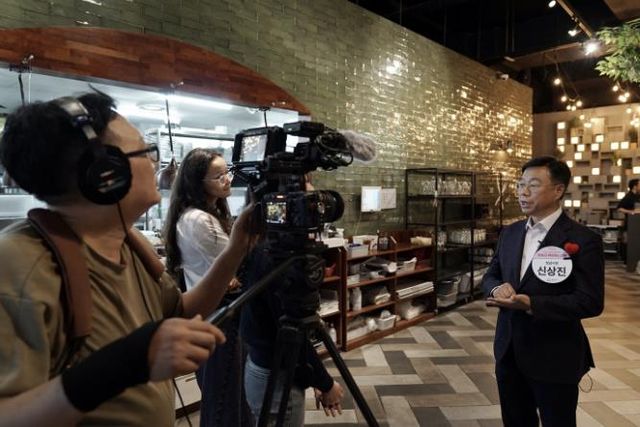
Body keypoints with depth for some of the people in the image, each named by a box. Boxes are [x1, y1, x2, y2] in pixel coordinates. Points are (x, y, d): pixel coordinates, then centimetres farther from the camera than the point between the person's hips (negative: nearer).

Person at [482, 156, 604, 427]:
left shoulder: (583, 240, -13)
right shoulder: (510, 233, 5)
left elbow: (591, 302, -18)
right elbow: (490, 276, 11)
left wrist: (530, 304, -28)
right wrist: (498, 288, -13)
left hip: (554, 357, -5)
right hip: (508, 351, 6)